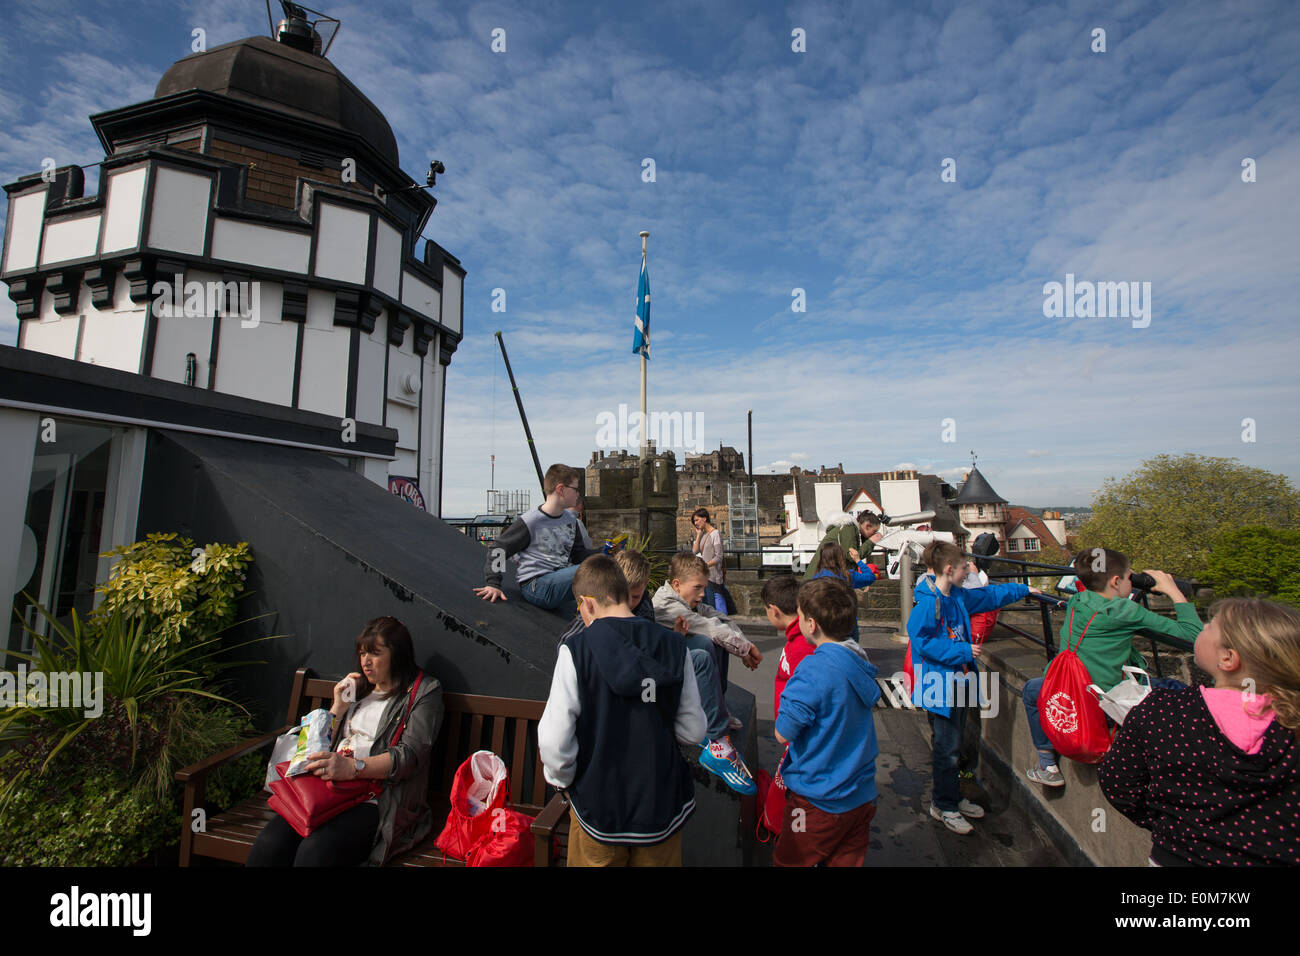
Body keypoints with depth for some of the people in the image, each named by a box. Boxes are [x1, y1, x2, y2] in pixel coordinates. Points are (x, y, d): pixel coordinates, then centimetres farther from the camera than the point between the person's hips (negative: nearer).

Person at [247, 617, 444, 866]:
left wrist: (353, 767, -26)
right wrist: (339, 706, 9)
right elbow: (323, 744, 24)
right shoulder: (358, 689, 24)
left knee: (316, 851, -31)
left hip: (380, 800, -5)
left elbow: (410, 755, -12)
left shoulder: (423, 691, 2)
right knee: (268, 845, -22)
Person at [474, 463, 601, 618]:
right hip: (537, 586, -7)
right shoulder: (530, 522, -8)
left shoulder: (571, 519, 14)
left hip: (559, 581, 7)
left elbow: (579, 554, 18)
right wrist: (492, 584, -13)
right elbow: (497, 550, -4)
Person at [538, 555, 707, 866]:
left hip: (599, 809, -2)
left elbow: (554, 741, -19)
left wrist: (562, 778, 1)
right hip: (663, 805, 3)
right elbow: (693, 730, -4)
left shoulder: (576, 649, -19)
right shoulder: (673, 646, -9)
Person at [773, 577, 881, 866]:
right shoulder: (861, 663, -1)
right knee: (848, 860, 21)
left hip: (819, 801, -7)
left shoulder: (814, 669, -27)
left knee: (787, 862, 13)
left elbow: (783, 734, -22)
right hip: (861, 796, 7)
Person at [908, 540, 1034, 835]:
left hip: (958, 680, 9)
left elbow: (989, 595, 25)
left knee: (952, 744, 19)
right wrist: (962, 651, -21)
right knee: (946, 747, 2)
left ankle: (953, 798, 34)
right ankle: (943, 805, 19)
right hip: (939, 685, -9)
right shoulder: (928, 602, -21)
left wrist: (1023, 590, 32)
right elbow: (922, 640, -24)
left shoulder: (958, 596, 7)